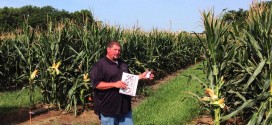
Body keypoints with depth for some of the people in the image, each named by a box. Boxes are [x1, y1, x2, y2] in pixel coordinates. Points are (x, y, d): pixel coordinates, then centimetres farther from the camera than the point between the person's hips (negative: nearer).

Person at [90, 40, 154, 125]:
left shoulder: (122, 63, 13)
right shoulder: (100, 65, -12)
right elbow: (96, 84, -19)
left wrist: (141, 76, 10)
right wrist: (114, 84, -25)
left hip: (124, 106, 7)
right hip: (108, 108, -7)